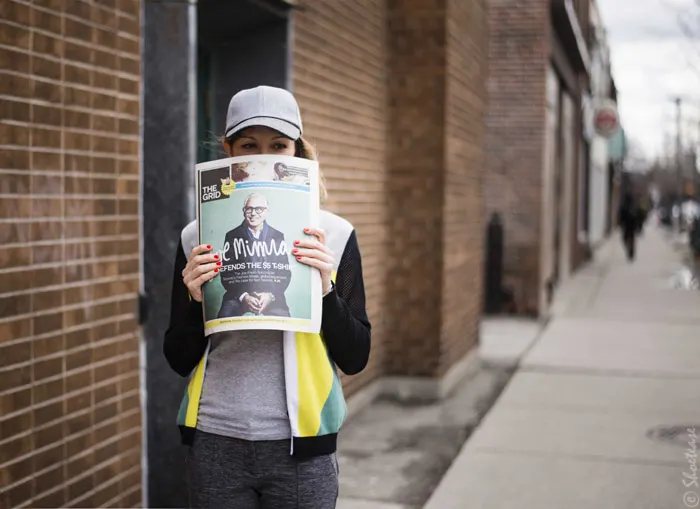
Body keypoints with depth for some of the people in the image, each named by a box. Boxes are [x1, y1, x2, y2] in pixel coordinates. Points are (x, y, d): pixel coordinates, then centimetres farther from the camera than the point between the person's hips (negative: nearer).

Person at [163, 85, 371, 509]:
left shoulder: (332, 235, -2)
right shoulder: (199, 238, 1)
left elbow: (355, 358, -2)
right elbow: (180, 360, 5)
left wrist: (326, 288, -17)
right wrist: (194, 300, -13)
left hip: (300, 447, -1)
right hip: (217, 444, 1)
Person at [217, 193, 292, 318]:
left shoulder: (277, 236, 8)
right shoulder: (232, 236, 5)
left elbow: (285, 272, 5)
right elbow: (226, 274, 2)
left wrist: (270, 295, -11)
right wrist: (243, 296, -13)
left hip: (271, 296, 1)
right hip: (239, 295, 0)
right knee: (225, 317, -27)